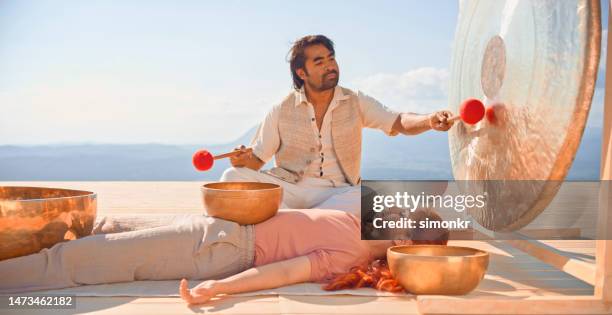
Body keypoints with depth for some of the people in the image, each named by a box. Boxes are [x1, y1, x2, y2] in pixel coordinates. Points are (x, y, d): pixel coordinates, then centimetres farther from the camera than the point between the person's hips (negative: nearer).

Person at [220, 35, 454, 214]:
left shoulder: (356, 103, 4)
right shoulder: (282, 111, 3)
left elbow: (399, 122, -6)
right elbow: (258, 159, 6)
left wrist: (430, 120, -28)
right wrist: (244, 159, -19)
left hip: (339, 192, 0)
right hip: (290, 187, 0)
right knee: (233, 177, -22)